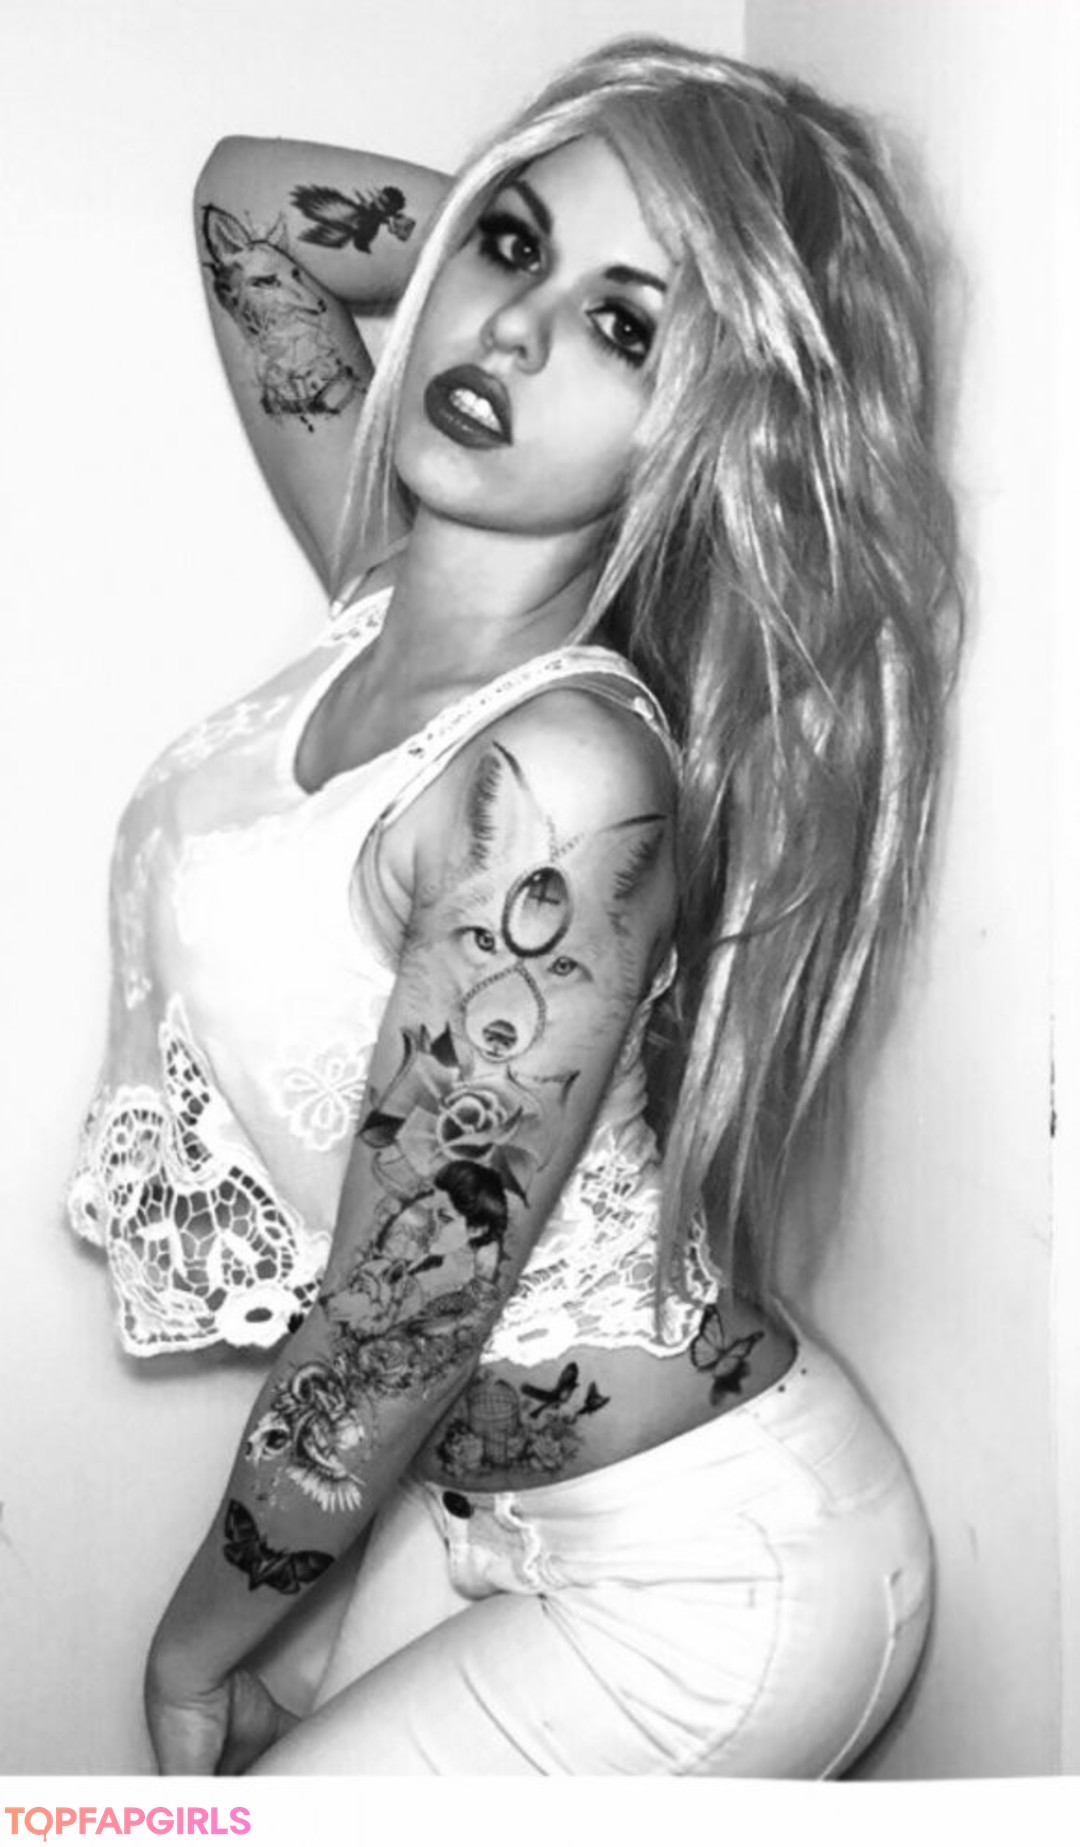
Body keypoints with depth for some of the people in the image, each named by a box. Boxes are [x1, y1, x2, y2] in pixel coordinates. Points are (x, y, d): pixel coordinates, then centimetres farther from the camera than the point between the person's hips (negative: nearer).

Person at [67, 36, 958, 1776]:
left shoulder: (566, 785, -29)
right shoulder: (394, 589, -6)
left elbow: (386, 1349, -21)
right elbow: (246, 200, 11)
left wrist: (196, 1643, -5)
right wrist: (530, 228, -1)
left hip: (707, 1578, -7)